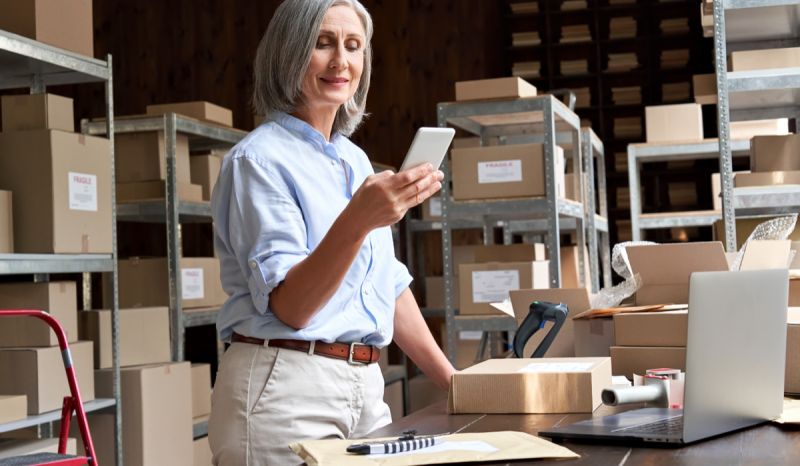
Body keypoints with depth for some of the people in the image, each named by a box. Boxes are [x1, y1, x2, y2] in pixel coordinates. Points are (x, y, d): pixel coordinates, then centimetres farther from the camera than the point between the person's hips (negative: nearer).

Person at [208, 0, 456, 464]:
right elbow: (288, 306, -18)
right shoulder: (259, 159, -9)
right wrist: (357, 221, -33)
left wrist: (450, 378, 15)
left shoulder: (356, 160, 14)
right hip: (285, 389, -7)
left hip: (364, 389, 7)